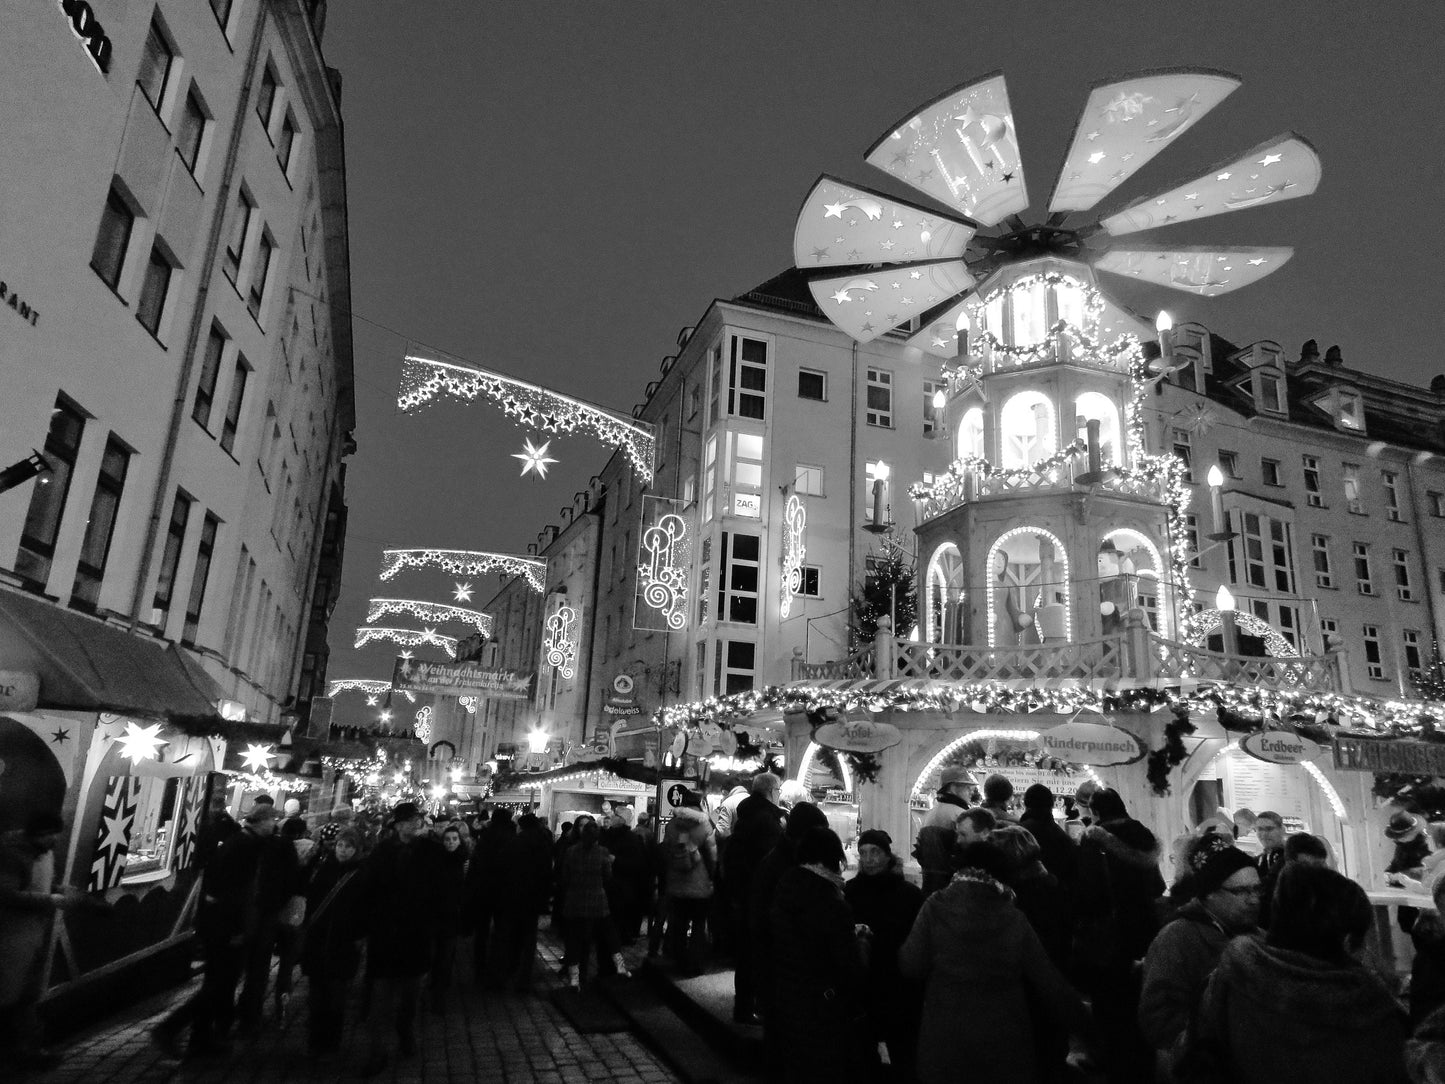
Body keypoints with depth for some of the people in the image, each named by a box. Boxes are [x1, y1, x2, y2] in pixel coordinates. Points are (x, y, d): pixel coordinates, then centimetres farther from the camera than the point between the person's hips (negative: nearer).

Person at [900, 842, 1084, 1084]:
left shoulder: (937, 907, -10)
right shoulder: (1014, 918, -5)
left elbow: (911, 965, -10)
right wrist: (1076, 1017, 15)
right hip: (1004, 1040, 1)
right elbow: (1047, 979, 0)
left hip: (946, 1038, -1)